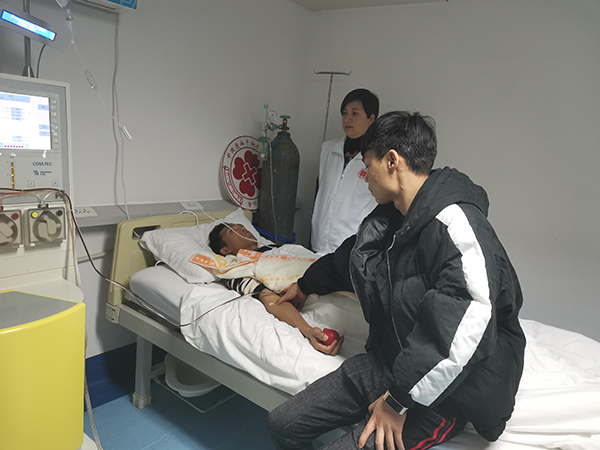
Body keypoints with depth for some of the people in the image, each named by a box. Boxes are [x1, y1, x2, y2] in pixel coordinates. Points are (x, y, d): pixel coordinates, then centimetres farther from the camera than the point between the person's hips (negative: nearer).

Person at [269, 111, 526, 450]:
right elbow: (350, 258, 25)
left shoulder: (454, 224, -24)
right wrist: (306, 286, 41)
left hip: (441, 389, -7)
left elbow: (466, 331, -31)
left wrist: (399, 399, -21)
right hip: (385, 363, 8)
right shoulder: (390, 217, 6)